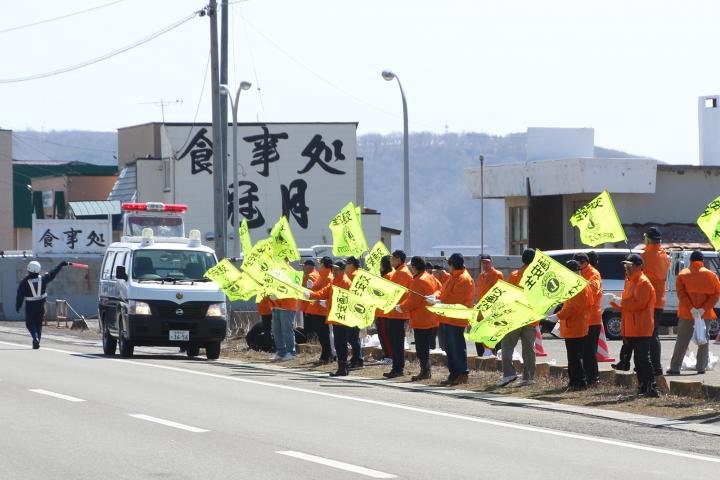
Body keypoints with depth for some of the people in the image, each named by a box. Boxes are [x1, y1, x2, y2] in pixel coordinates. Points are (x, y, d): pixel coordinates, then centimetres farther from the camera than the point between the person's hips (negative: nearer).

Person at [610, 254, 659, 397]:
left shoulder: (643, 283, -12)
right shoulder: (629, 281, 18)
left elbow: (639, 304, -20)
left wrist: (621, 302, -16)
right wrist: (616, 301, 5)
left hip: (641, 330, -10)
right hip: (631, 330, 10)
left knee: (643, 359, -13)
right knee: (638, 359, 11)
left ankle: (651, 387, -14)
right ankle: (643, 387, 15)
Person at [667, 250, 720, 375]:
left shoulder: (682, 274, 1)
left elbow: (681, 293, -9)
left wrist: (691, 308, -14)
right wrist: (704, 309, -11)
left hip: (687, 313, 0)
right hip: (706, 315, 0)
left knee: (682, 341, 3)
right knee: (703, 341, 10)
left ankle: (675, 367, -1)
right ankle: (701, 367, 7)